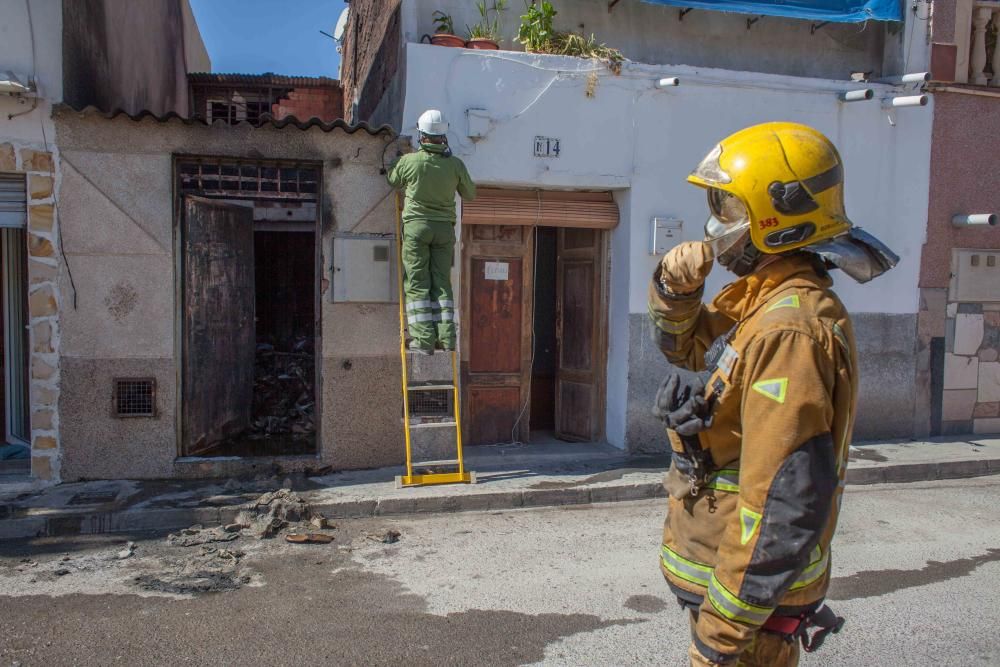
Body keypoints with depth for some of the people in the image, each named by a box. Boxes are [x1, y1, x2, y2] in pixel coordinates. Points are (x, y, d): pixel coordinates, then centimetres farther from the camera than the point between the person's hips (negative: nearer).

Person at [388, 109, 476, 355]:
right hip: (445, 228, 3)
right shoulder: (455, 164, -3)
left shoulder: (409, 161, -8)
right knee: (442, 283, 7)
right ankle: (446, 338, 3)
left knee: (417, 283, 1)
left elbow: (392, 182, 12)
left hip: (417, 225, -2)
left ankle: (423, 339, -4)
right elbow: (470, 194, 11)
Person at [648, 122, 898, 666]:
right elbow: (686, 348, 19)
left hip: (752, 586, -9)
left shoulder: (789, 329, -27)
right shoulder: (756, 300, 4)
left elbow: (786, 503, -29)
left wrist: (724, 623, -22)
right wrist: (676, 291, -3)